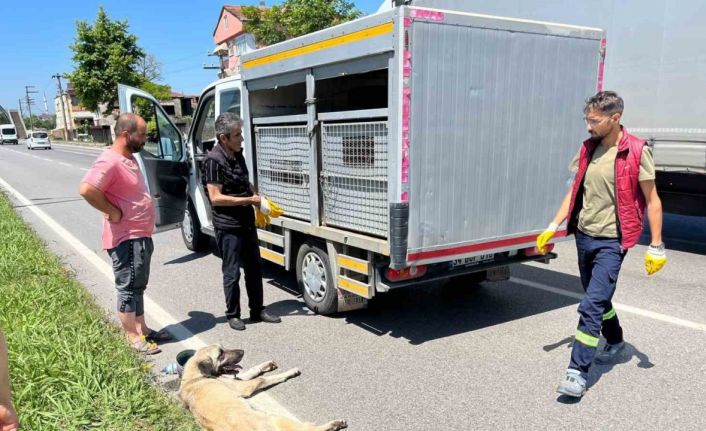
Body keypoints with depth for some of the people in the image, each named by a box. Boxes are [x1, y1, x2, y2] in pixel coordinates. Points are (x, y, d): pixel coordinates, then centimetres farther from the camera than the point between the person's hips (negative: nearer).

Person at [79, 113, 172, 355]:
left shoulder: (129, 158, 11)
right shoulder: (110, 161, -20)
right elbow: (87, 190, -33)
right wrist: (113, 212, -22)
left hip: (141, 236, 10)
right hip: (126, 238, -10)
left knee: (138, 286, 18)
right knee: (128, 287, 2)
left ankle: (142, 328, 31)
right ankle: (133, 336, 14)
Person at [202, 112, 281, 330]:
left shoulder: (238, 154, 8)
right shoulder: (214, 160, -16)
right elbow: (215, 197, -20)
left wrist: (258, 198, 5)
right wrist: (249, 200, -19)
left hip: (247, 221, 8)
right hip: (228, 225, -8)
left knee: (255, 267, 14)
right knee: (232, 272, 3)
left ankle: (257, 310, 26)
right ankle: (233, 315, 19)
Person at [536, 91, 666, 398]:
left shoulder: (636, 151, -11)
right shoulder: (588, 149, 5)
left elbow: (652, 200, -7)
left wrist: (656, 247, -7)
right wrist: (553, 227, 7)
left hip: (611, 241, -6)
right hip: (584, 236, 6)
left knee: (591, 305, -11)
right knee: (598, 298, 21)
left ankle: (578, 372, -5)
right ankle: (615, 342, 46)